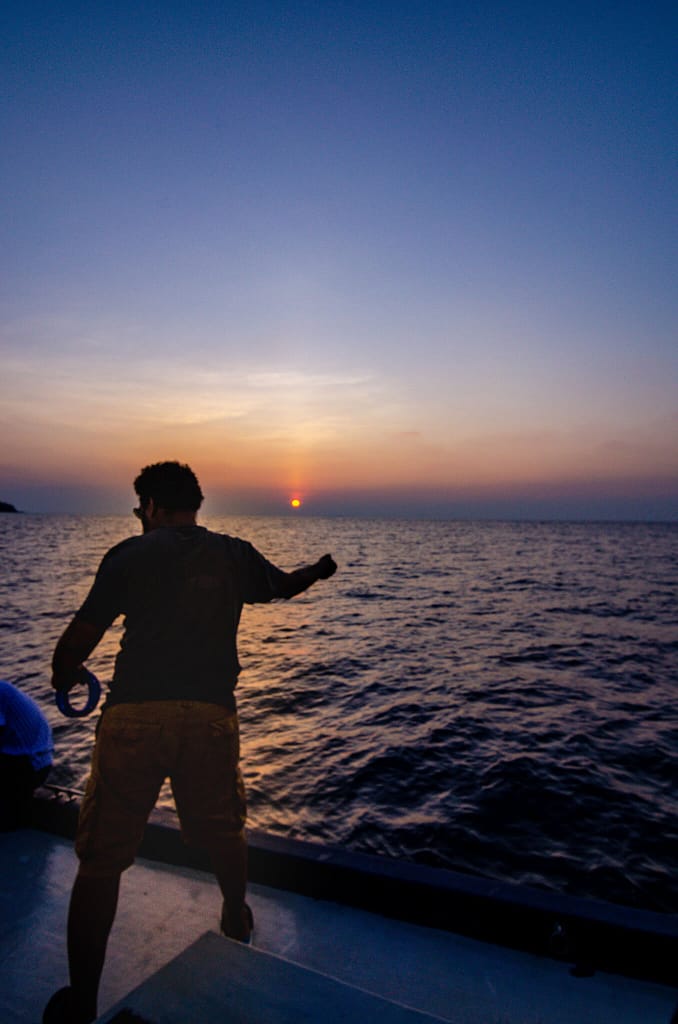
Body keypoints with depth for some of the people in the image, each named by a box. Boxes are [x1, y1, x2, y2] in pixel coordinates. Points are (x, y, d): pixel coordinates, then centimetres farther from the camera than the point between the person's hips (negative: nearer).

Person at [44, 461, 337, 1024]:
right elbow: (284, 584, 28)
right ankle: (237, 921, 51)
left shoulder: (130, 554, 0)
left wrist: (63, 677, 21)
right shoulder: (235, 553, 8)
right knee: (221, 830, 27)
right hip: (210, 713, 3)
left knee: (102, 857, 13)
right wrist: (320, 569, 50)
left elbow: (81, 636, -2)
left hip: (134, 714, -2)